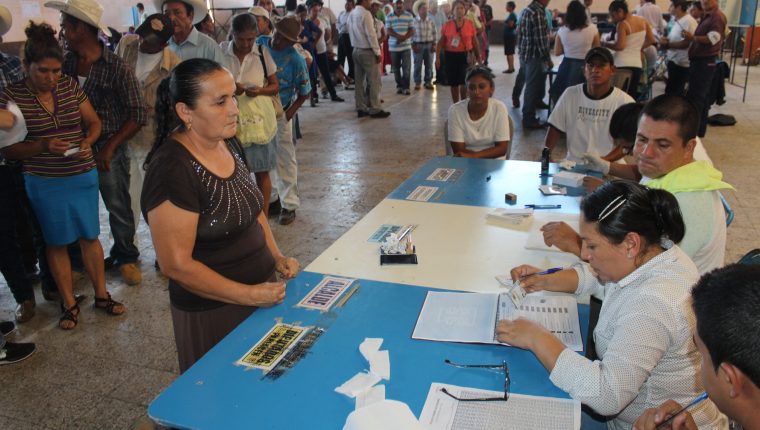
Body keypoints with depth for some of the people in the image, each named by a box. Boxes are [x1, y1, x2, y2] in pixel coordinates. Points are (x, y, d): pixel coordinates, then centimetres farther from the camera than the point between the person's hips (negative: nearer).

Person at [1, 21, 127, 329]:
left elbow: (93, 122, 6)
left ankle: (101, 295, 25)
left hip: (83, 176, 2)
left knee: (89, 236, 10)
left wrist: (88, 141, -15)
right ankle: (69, 304, 23)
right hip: (44, 182, -2)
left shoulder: (70, 86, -2)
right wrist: (43, 146, -23)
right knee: (57, 242, 9)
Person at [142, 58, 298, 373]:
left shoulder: (226, 144, 1)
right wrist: (251, 295, -20)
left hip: (261, 288, 7)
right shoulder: (172, 170, -24)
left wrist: (277, 257, 3)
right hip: (213, 312, -7)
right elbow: (177, 265, -23)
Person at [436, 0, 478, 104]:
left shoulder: (470, 24, -1)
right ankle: (455, 104, 24)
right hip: (451, 55, 1)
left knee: (464, 81, -10)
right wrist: (437, 57, -3)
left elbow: (474, 41, 5)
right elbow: (441, 42, 4)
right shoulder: (447, 25, 0)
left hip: (465, 55, -1)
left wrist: (478, 56, 6)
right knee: (454, 83, 9)